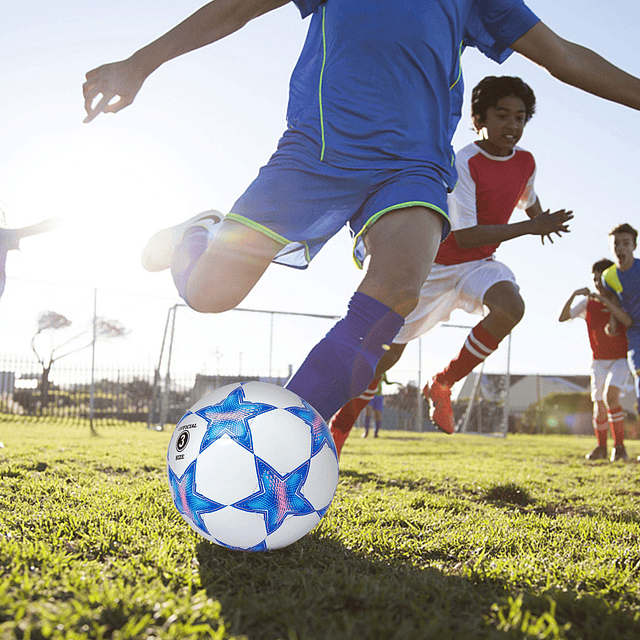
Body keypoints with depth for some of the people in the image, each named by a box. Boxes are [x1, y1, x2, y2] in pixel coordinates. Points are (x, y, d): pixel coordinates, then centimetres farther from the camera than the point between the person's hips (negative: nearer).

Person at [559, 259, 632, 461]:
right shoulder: (588, 302, 0)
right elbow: (562, 317, -9)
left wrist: (604, 300, -33)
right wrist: (574, 295, -22)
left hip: (621, 359, -2)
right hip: (599, 361, 2)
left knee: (610, 396, -25)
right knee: (599, 407, 0)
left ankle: (619, 445, -13)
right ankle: (601, 448, 22)